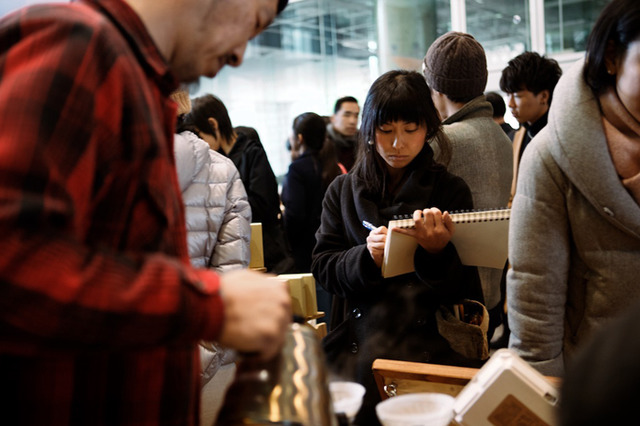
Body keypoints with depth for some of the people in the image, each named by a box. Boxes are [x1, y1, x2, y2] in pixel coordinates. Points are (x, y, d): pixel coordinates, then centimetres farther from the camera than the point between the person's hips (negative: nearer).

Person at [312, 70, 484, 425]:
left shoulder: (450, 191, 6)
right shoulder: (343, 191, 12)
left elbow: (457, 290, 1)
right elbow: (322, 269, 5)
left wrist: (437, 250, -21)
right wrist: (365, 257, -16)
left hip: (429, 347, -1)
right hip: (357, 348, 1)